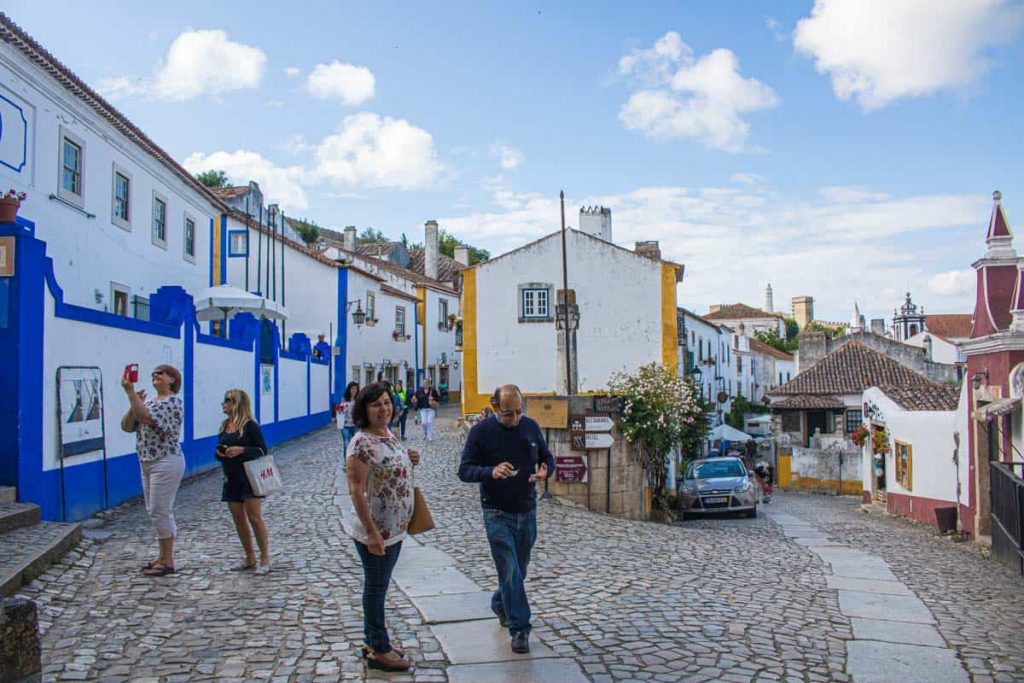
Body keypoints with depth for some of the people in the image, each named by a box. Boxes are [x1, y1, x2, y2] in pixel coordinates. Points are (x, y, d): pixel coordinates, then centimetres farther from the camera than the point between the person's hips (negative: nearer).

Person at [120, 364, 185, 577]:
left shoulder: (173, 401, -12)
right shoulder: (148, 402, 15)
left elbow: (146, 417, -26)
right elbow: (126, 426, 7)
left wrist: (130, 392, -25)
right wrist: (134, 402, -6)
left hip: (166, 462, -9)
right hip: (147, 463, 9)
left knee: (160, 511, -6)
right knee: (156, 512, 14)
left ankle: (168, 561, 3)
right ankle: (163, 556, 24)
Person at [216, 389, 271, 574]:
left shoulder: (250, 425, -10)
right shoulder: (224, 426, 10)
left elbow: (262, 450, -11)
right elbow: (219, 451, 17)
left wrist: (241, 450, -24)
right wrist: (220, 453, -6)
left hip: (249, 477, -7)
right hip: (231, 478, 7)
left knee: (254, 517, -8)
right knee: (238, 519, 9)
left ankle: (265, 559, 0)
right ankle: (249, 558, 20)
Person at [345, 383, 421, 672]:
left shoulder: (390, 435, 5)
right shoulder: (362, 442, -22)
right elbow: (356, 490, -23)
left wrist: (409, 461, -1)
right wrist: (372, 532, -23)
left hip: (394, 528, 8)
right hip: (376, 531, -8)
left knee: (377, 586, 20)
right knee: (376, 588, 7)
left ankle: (373, 642, 34)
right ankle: (379, 651, 21)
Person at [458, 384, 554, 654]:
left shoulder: (531, 427, 0)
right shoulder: (481, 431, -11)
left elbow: (547, 458, 12)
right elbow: (464, 470, -10)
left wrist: (545, 471, -13)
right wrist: (491, 472, -29)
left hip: (527, 512, 4)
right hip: (497, 513, -4)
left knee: (519, 570, 18)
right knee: (510, 571, -7)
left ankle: (499, 604, 44)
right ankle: (519, 629, 4)